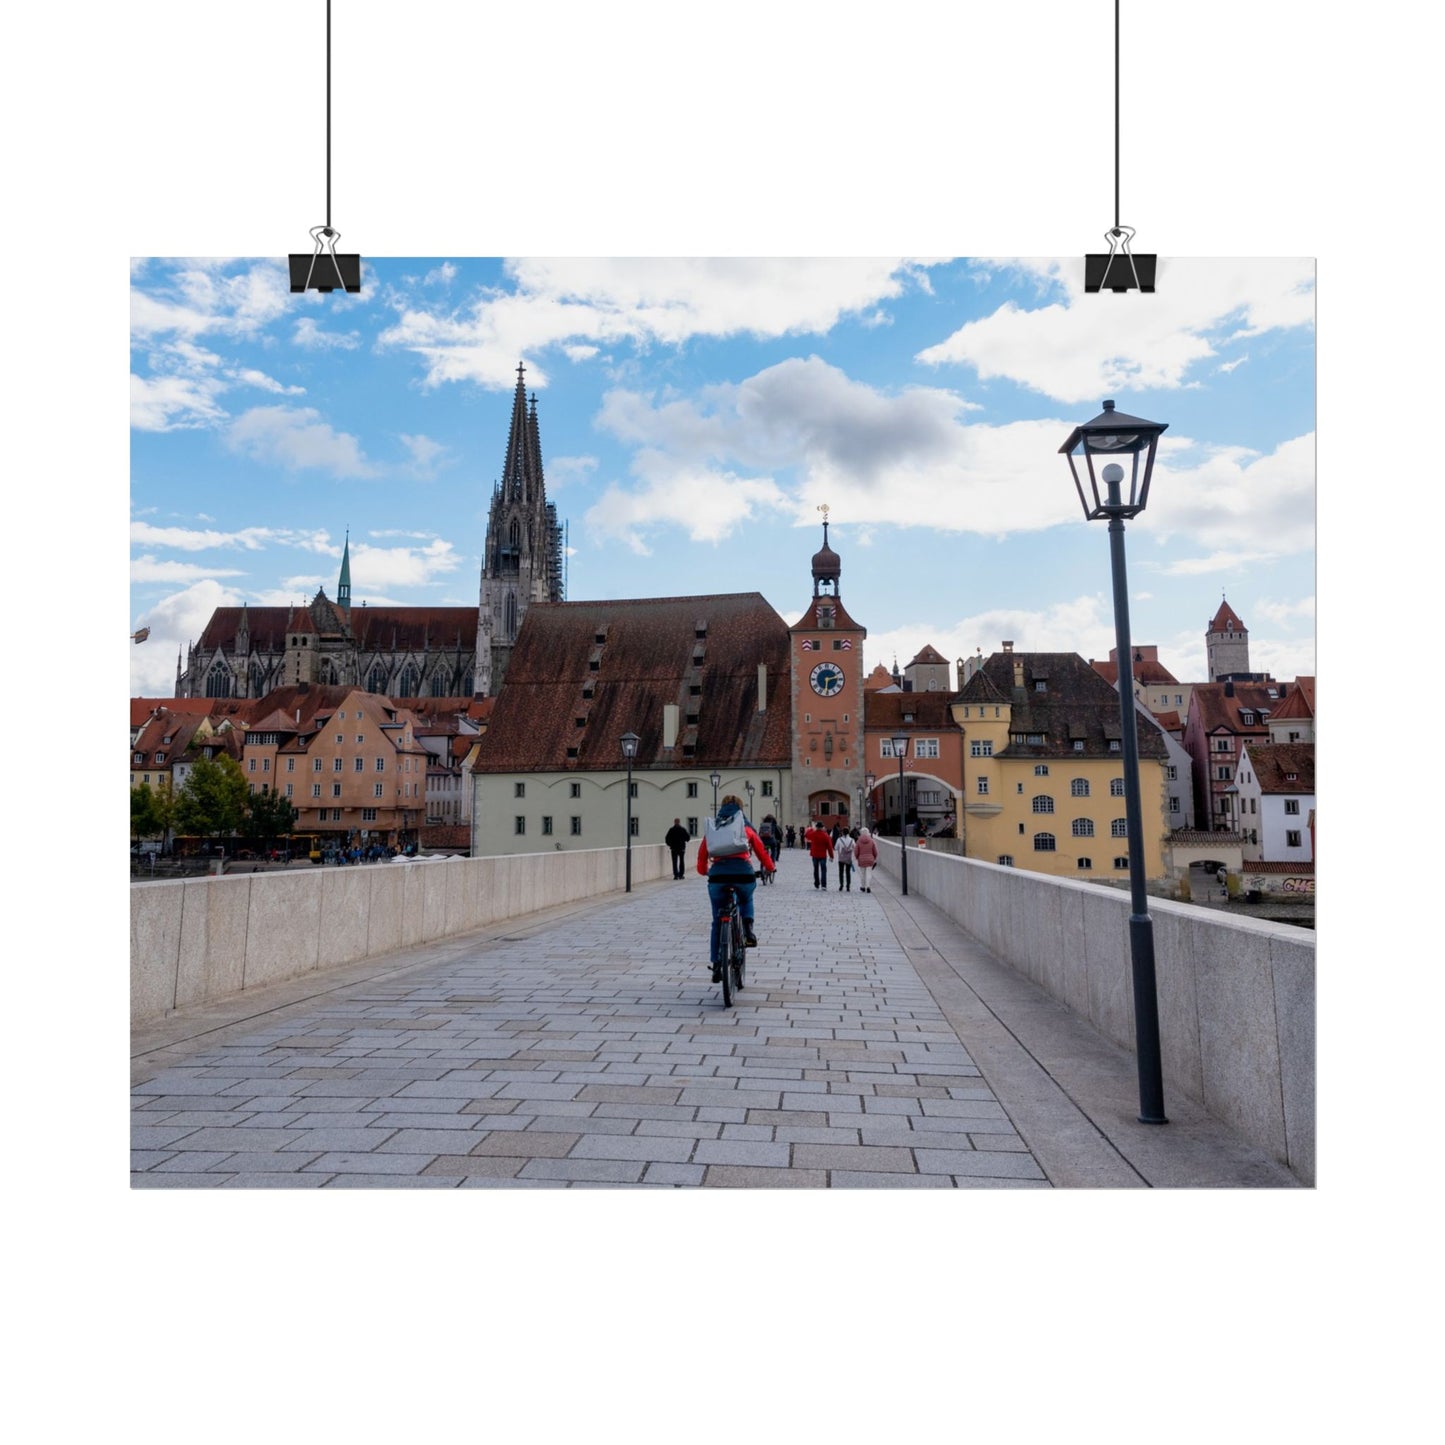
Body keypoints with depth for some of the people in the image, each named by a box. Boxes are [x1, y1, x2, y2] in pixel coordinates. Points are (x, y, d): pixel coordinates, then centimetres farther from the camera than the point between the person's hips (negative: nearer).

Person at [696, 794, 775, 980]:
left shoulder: (712, 828, 20)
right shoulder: (746, 828, 18)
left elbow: (701, 858, 18)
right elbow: (763, 853, 19)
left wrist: (705, 872, 37)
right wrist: (769, 867, 38)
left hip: (717, 876, 0)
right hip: (743, 874, 0)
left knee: (717, 922, 16)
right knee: (746, 901, 35)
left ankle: (716, 967, 16)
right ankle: (748, 930, 10)